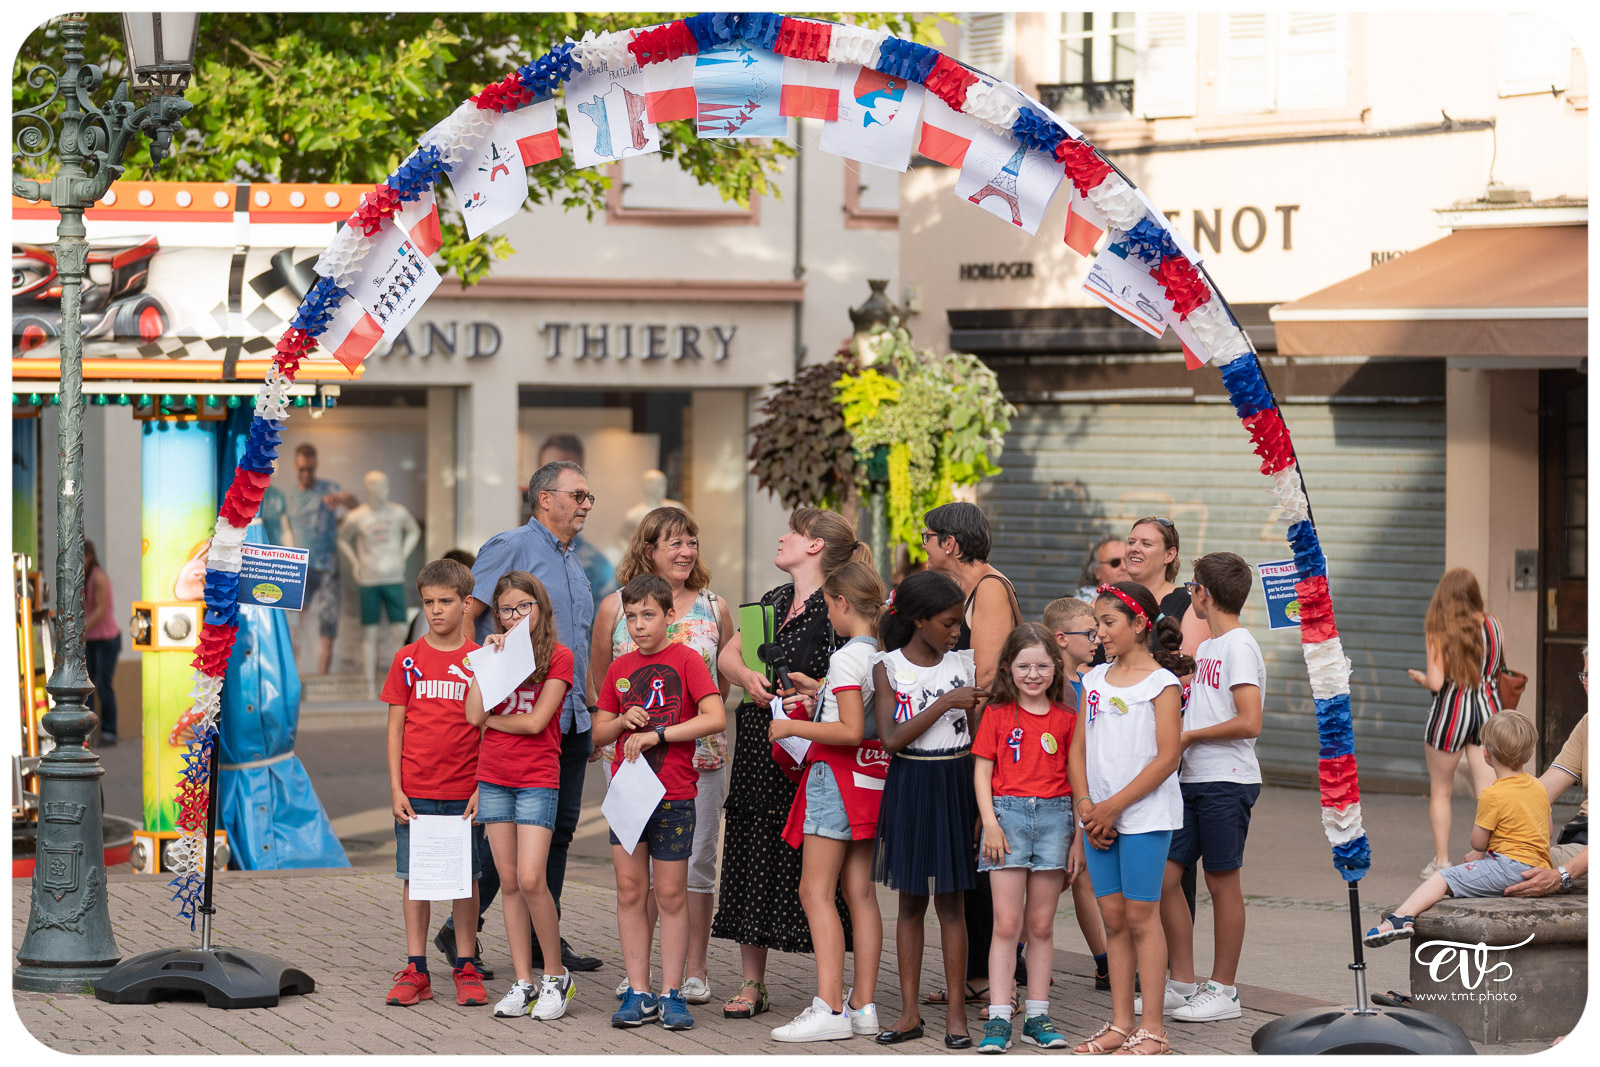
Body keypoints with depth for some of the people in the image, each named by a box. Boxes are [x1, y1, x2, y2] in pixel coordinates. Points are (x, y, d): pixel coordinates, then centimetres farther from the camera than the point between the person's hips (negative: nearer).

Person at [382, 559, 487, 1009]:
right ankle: (415, 972, 8)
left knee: (465, 878, 4)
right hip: (415, 790, 1)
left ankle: (467, 969, 12)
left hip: (464, 791, -1)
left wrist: (483, 788, -4)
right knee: (414, 878, 3)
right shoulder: (407, 660, 4)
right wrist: (396, 789, -2)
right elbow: (396, 728, 5)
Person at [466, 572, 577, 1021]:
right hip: (493, 778, 5)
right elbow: (474, 715, -2)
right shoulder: (495, 652, 11)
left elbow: (536, 722, -11)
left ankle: (556, 977, 1)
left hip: (537, 778, -5)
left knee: (530, 880, -13)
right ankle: (523, 983, 9)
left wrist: (490, 720, -1)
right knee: (509, 883, 5)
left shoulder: (558, 656, -2)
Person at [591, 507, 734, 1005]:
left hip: (699, 752, 0)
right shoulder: (615, 607, 4)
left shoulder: (713, 607, 7)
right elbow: (599, 685, 10)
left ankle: (695, 969, 9)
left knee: (696, 860, 0)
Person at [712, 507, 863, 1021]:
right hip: (757, 755, 7)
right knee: (751, 862, 8)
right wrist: (747, 677, -7)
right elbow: (727, 655, 12)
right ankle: (753, 983, 17)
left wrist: (814, 692, -27)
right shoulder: (772, 601, 15)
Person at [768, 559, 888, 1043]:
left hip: (838, 778, -9)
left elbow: (851, 731, -22)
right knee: (861, 893, 9)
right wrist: (820, 690, 28)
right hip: (871, 782, 9)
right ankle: (863, 1005, 10)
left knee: (815, 891, -8)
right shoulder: (882, 656, 9)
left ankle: (830, 1008, -14)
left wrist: (793, 727, -14)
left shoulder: (846, 657, -15)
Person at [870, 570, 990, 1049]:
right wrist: (945, 703, -16)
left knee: (950, 901, 3)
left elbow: (978, 734, 8)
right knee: (910, 901, 6)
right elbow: (892, 739, -14)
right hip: (909, 787, -1)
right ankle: (909, 1011, 11)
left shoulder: (964, 664, 3)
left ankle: (955, 1010, 7)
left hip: (956, 783, 1)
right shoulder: (888, 668, -3)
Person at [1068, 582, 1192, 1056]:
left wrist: (1113, 806, -14)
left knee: (1141, 916, -4)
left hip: (1145, 815, -6)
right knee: (1113, 917, 7)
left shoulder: (1162, 682, -6)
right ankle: (1120, 1023, 13)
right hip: (1099, 816, 6)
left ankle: (1152, 1028, 0)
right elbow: (1079, 750, 12)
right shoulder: (1095, 680, 12)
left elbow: (1166, 758, -12)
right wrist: (1086, 805, -4)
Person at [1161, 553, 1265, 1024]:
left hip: (1227, 782, -9)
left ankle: (1223, 991, 6)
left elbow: (1249, 723, -21)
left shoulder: (1239, 648, -12)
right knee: (1163, 877, 6)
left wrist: (1189, 736, -13)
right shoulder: (1206, 648, 16)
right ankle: (1182, 983, 15)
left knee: (1223, 882, -1)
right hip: (1193, 781, 9)